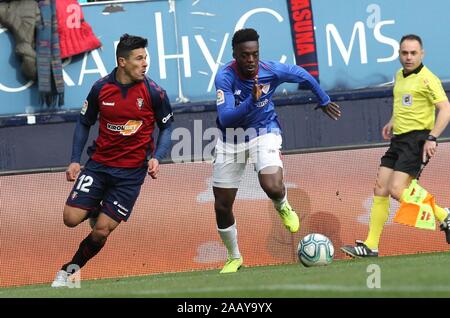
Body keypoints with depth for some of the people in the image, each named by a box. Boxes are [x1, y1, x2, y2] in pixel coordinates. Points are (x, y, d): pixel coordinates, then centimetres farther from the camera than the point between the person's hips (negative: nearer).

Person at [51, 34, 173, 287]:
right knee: (71, 218, -8)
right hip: (99, 164, 2)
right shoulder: (101, 88, -5)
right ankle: (96, 211, 26)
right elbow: (84, 123, 8)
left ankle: (70, 269, 16)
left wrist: (156, 157, -13)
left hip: (132, 171, -2)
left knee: (101, 231, -6)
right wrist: (75, 160, 1)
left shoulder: (154, 92, -9)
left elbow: (167, 127, 3)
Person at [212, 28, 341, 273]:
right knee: (222, 207, 3)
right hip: (231, 139, 1)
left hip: (264, 132, -1)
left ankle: (283, 207, 10)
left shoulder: (271, 71, -18)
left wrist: (324, 101, 18)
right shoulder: (225, 77, -23)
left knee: (272, 187, -29)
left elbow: (303, 75, 3)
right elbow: (225, 118, -31)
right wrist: (251, 102, -46)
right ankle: (234, 258, 28)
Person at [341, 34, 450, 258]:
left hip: (417, 139, -8)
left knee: (397, 190, -18)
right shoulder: (399, 76, 15)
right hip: (398, 139, 8)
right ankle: (371, 246, 4)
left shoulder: (426, 79, -11)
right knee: (380, 189, 2)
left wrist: (432, 138, -26)